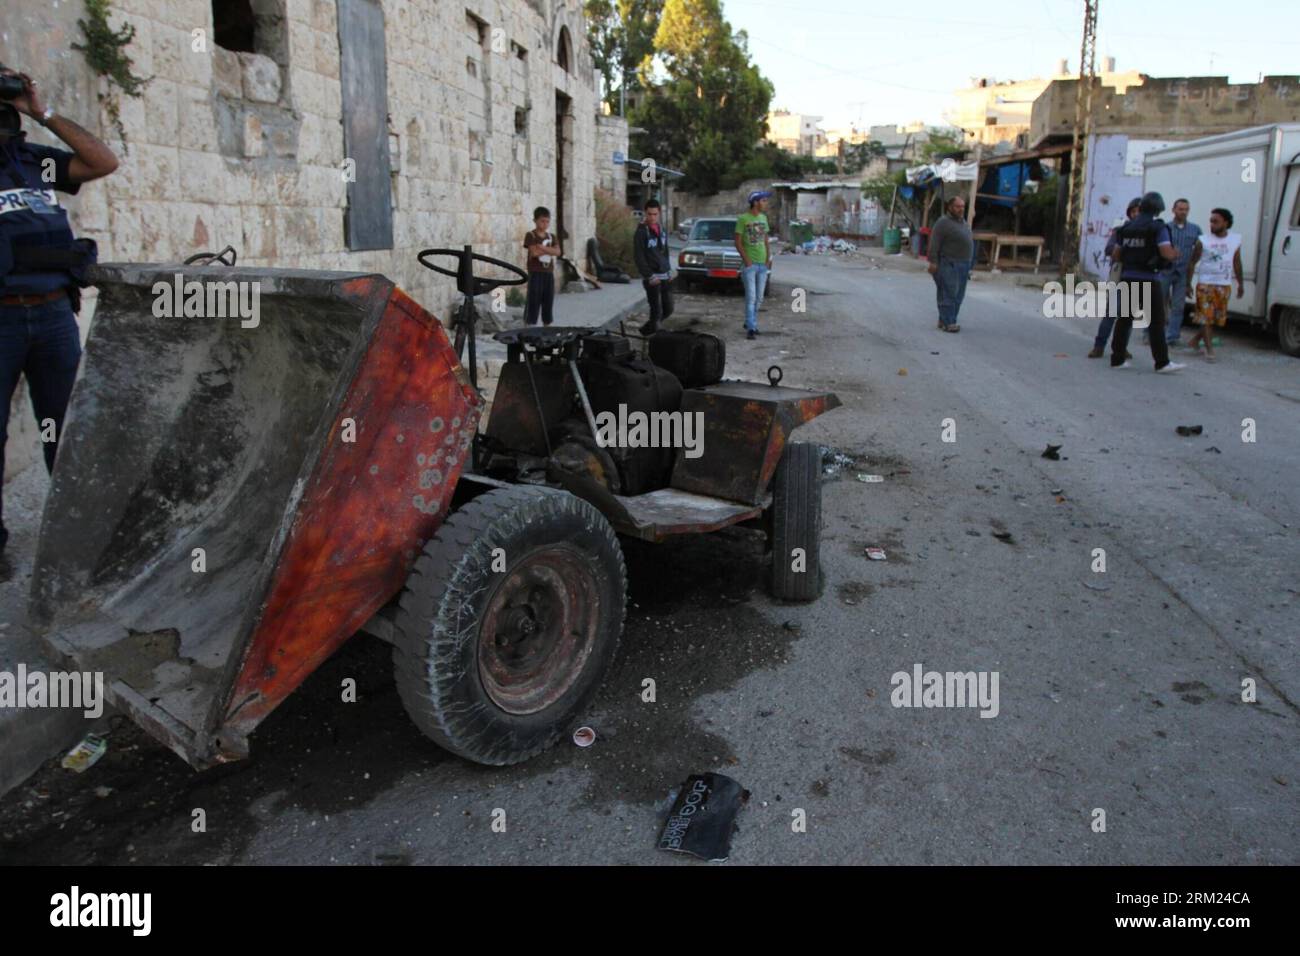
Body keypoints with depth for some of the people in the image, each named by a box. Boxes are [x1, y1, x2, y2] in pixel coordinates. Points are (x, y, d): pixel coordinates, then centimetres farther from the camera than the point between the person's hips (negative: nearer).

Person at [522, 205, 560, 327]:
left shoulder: (551, 236, 12)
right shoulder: (530, 235, -5)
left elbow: (558, 252, -4)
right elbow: (534, 253, -18)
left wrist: (542, 248, -14)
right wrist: (549, 250, -7)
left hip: (549, 273, 6)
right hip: (535, 273, -6)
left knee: (548, 302, 10)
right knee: (533, 302, -5)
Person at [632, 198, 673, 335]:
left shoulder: (661, 229, 13)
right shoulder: (641, 232, -8)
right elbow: (638, 257, -12)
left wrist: (669, 270, 12)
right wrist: (649, 276, -16)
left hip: (665, 276, 7)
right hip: (652, 278, -7)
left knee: (668, 309, 8)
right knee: (657, 311, -9)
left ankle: (647, 330, 24)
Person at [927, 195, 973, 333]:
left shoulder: (963, 222, 17)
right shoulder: (943, 222, -9)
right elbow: (934, 243, -14)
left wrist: (968, 264, 20)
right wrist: (933, 262, -19)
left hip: (963, 265, 9)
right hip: (949, 264, -9)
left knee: (958, 295, 8)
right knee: (948, 293, -10)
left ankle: (944, 320, 14)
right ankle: (947, 323, -9)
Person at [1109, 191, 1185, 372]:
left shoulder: (1126, 227, 10)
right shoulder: (1158, 228, -7)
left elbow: (1115, 255, 13)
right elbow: (1167, 253, -15)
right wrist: (1175, 254, 6)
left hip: (1127, 278, 5)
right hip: (1149, 280, -5)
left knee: (1124, 319, 9)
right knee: (1156, 322, -2)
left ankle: (1117, 358, 9)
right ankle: (1162, 362, -1)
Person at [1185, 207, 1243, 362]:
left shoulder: (1235, 240, 5)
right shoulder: (1204, 241, -4)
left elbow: (1237, 263, 15)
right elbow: (1192, 262, 1)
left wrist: (1241, 283, 17)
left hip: (1224, 285, 3)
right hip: (1205, 284, -3)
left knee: (1218, 318, 6)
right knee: (1206, 317, -7)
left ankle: (1195, 339, 23)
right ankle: (1209, 349, -4)